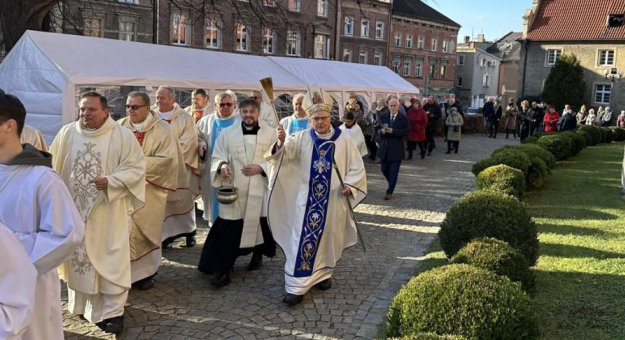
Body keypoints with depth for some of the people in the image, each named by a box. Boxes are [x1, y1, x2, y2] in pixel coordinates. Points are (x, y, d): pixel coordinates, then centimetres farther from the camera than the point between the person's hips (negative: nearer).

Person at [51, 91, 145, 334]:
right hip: (74, 209, 3)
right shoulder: (67, 133, 2)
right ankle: (80, 303, 31)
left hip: (108, 211, -3)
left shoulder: (122, 136, -7)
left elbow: (136, 168, -8)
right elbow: (53, 166, 8)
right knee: (77, 255, 14)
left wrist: (110, 181, -21)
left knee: (110, 259, 0)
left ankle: (112, 312, 8)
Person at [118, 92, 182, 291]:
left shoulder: (161, 129, -4)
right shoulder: (120, 126, 5)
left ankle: (145, 272, 22)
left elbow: (167, 159, -13)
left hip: (148, 191, -2)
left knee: (144, 231, 7)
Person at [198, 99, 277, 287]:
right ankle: (222, 269, -1)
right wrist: (222, 166, -18)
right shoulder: (227, 133, 4)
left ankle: (257, 255, 38)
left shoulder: (270, 133, 2)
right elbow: (216, 157, 4)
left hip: (260, 190, 1)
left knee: (259, 225, 12)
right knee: (227, 229, -5)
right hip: (233, 189, 0)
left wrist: (261, 168, -15)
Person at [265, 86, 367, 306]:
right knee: (302, 240, -3)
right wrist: (281, 142, -36)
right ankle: (297, 286, 0)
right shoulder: (302, 138, 0)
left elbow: (356, 167, 3)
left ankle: (324, 274, 35)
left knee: (329, 239, 13)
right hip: (308, 198, 0)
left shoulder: (343, 140, -2)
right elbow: (284, 154, -15)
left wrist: (350, 186, -13)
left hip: (333, 200, 0)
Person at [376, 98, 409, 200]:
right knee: (384, 170, 14)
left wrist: (393, 131, -24)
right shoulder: (383, 117, 7)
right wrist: (381, 131, -18)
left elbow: (406, 132, -13)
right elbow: (376, 129, 5)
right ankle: (392, 184, 40)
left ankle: (389, 192, 10)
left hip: (396, 149, -4)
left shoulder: (404, 118, -4)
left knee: (393, 172, 0)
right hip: (384, 148, 4)